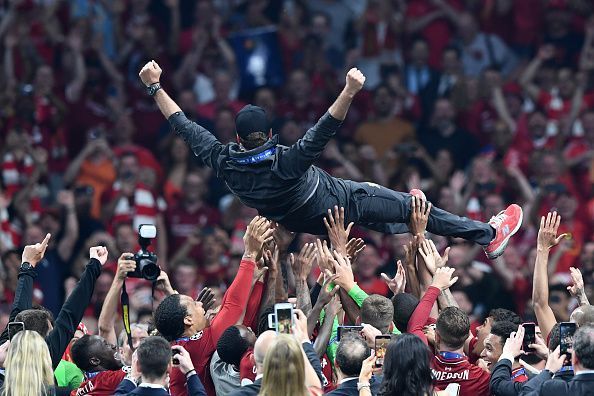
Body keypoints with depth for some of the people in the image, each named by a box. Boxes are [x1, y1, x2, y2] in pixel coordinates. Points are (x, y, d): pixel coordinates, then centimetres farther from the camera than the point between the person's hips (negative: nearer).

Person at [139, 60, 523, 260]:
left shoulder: (224, 162, -26)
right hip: (337, 205, -7)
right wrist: (348, 93, -60)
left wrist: (155, 87, -16)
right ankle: (488, 234, 14)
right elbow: (322, 132, -51)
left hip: (295, 219, 7)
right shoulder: (284, 163, -43)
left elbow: (185, 127, -20)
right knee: (410, 206, 5)